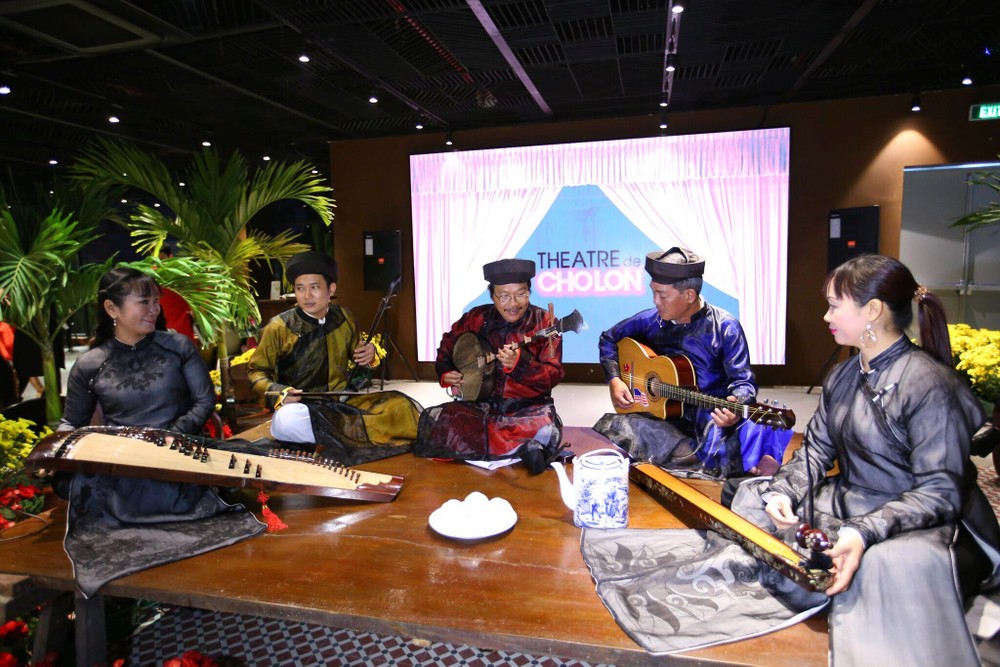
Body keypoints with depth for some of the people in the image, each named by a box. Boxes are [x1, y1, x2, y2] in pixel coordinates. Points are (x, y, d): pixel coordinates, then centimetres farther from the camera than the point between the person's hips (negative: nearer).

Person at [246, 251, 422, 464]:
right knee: (286, 421, -41)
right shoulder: (279, 327, -6)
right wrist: (278, 393, -18)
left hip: (345, 401, 2)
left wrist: (369, 355, -4)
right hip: (302, 407, -2)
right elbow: (255, 370, 2)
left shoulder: (344, 318, 5)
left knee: (405, 407, -19)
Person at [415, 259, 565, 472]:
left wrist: (518, 364, -31)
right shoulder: (475, 318, 5)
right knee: (432, 420, -23)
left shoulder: (545, 323, -5)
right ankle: (524, 448, -21)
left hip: (527, 407, -5)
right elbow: (446, 348, 22)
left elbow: (553, 376, -14)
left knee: (545, 431, -40)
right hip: (480, 404, 6)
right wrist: (446, 375, 3)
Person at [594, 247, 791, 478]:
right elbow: (609, 339, 17)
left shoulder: (724, 328, -7)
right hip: (660, 415, 5)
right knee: (607, 428, -28)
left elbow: (743, 380, -7)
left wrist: (734, 406, -31)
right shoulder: (650, 320, 3)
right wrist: (614, 379, 2)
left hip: (710, 416, -5)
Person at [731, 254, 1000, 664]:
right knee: (753, 498, 5)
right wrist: (784, 492, -10)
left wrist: (865, 532, -34)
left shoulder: (929, 385, -19)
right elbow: (817, 448, 8)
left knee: (888, 562, -41)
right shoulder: (844, 376, 7)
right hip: (845, 504, 8)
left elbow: (940, 494, -22)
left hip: (922, 523, -8)